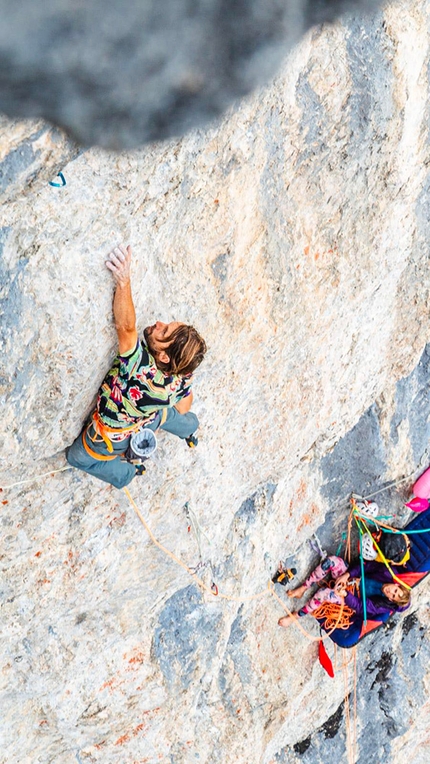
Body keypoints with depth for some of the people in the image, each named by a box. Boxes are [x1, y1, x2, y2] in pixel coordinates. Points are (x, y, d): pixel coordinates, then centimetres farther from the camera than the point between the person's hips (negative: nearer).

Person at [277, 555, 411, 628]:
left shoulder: (383, 606, -18)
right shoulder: (390, 573, -11)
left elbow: (361, 607, -20)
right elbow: (368, 566, -6)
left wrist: (345, 594, -26)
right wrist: (347, 574, -14)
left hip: (350, 596, -5)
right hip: (351, 578, 5)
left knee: (324, 593, -36)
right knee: (332, 560, -27)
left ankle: (295, 616, -14)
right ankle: (302, 589, -11)